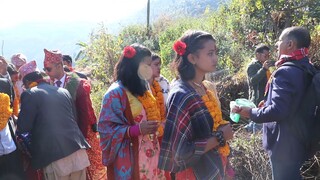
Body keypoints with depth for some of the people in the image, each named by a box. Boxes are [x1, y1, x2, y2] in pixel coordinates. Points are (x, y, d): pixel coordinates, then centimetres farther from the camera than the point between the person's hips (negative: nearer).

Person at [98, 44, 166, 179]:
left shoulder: (142, 89, 13)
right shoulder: (116, 93, -13)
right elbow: (106, 128, -15)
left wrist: (158, 127, 7)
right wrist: (137, 129, -23)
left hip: (151, 154, 7)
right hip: (131, 158, -7)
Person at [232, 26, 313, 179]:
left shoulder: (285, 72, -23)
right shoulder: (307, 68, 6)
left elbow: (277, 110, -29)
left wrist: (251, 112, -16)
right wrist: (267, 104, 15)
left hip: (284, 145, -9)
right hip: (300, 140, 9)